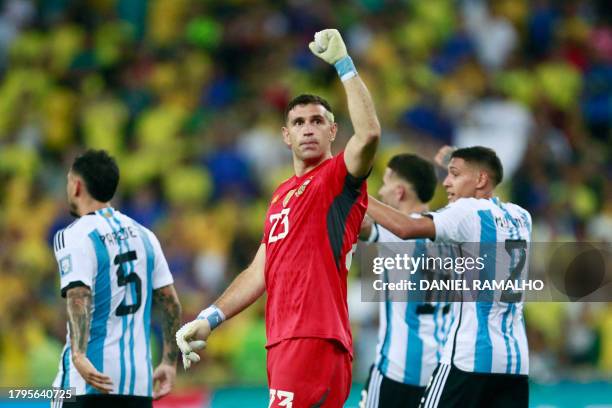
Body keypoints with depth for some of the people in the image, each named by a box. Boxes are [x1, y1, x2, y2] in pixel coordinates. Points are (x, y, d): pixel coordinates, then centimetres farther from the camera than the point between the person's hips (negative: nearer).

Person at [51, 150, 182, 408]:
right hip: (139, 379, 6)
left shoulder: (74, 237, -6)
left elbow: (80, 297, -22)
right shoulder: (143, 235, 14)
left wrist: (79, 355, -34)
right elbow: (171, 304, 13)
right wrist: (169, 362, 18)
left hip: (91, 376, -6)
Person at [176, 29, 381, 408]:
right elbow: (260, 272, 26)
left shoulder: (337, 178, -1)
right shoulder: (282, 194, 24)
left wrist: (343, 63, -18)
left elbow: (369, 132, -22)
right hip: (283, 343, 8)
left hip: (316, 342, -8)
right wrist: (209, 319, 19)